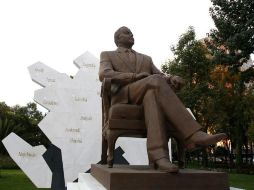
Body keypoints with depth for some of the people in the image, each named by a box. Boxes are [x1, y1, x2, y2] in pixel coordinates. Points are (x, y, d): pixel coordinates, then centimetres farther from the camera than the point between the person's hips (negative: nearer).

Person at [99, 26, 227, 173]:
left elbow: (162, 77, 18)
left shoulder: (146, 59, 34)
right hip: (123, 98, -3)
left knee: (152, 93, -37)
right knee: (156, 81, -34)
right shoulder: (107, 55, 22)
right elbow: (104, 74, -3)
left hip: (147, 92, 4)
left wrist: (173, 79, -10)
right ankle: (193, 135, -44)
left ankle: (159, 155, -54)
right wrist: (136, 76, -16)